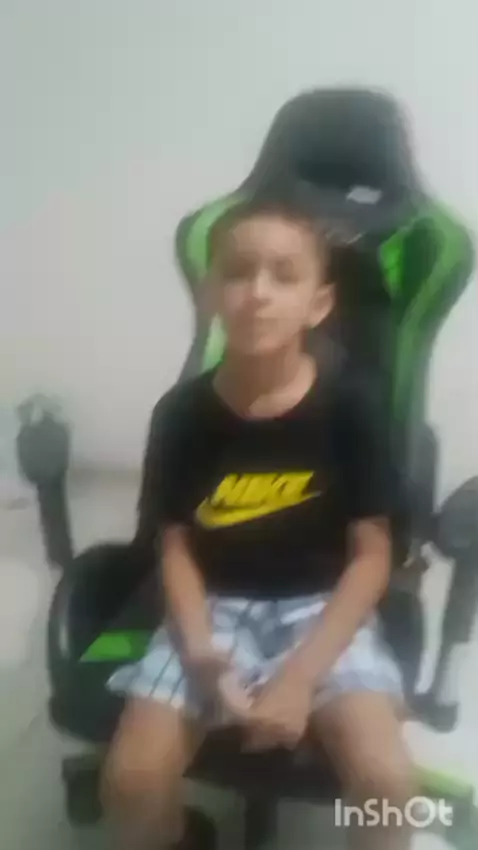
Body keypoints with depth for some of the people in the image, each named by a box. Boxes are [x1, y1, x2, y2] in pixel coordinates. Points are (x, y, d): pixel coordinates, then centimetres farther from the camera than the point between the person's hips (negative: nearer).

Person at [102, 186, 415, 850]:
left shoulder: (348, 409, -10)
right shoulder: (182, 413, -6)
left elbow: (371, 556, -8)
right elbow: (175, 545, 0)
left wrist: (302, 675, -16)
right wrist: (199, 650, -16)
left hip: (322, 609, -1)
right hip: (215, 609, 1)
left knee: (387, 778, -22)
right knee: (131, 778, -14)